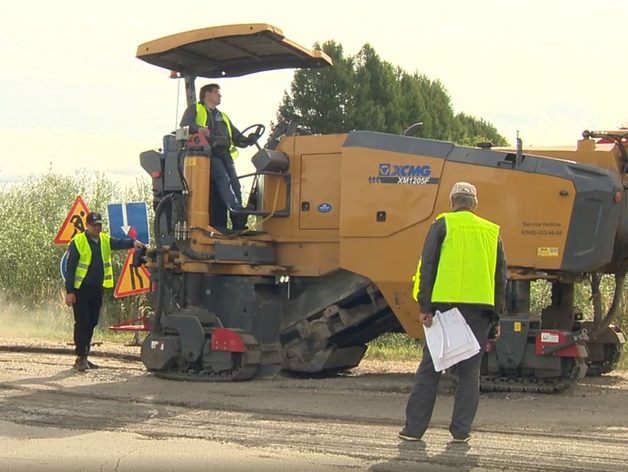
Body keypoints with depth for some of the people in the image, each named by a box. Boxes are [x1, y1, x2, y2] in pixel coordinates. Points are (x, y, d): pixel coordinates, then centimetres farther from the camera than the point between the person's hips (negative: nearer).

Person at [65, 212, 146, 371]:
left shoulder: (105, 240, 10)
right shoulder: (77, 242, -8)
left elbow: (119, 243, -8)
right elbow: (70, 268, -9)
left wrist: (133, 242, -30)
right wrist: (70, 291, -14)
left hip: (97, 289, 6)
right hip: (81, 290, -6)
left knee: (91, 324, 10)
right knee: (82, 323, -8)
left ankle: (84, 357, 17)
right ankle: (80, 357, -4)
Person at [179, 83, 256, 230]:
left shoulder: (223, 117, 36)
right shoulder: (195, 109, 20)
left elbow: (236, 137, 29)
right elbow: (185, 125, 0)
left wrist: (247, 140, 6)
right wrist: (197, 128, -22)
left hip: (225, 154, 6)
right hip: (209, 152, -6)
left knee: (235, 184, -9)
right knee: (223, 179, -28)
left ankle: (239, 226, -14)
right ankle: (237, 211, -43)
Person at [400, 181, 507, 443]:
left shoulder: (443, 224, 2)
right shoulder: (492, 232, 14)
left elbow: (427, 267, -5)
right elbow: (500, 277, 15)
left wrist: (425, 307, -5)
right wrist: (496, 316, 18)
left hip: (446, 304, -2)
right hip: (479, 308, 3)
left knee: (430, 368, 3)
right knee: (469, 371, 8)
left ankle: (414, 428, 4)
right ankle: (461, 430, 7)